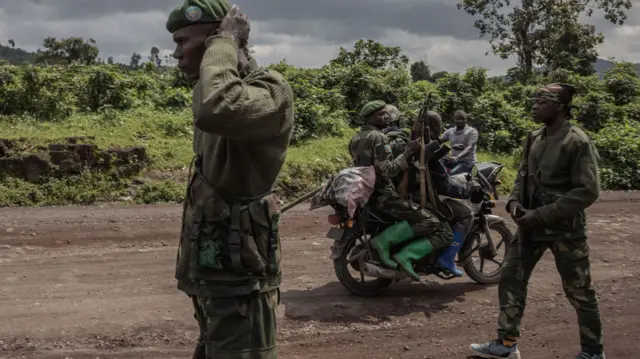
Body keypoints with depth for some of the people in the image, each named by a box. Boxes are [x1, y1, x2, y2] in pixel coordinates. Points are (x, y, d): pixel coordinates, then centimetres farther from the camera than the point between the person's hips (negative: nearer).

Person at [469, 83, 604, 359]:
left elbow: (588, 191, -19)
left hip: (565, 228, -7)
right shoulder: (534, 139, 8)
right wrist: (514, 201, -4)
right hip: (531, 225, 7)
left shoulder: (577, 142, -15)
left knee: (579, 292, 6)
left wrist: (542, 214, -22)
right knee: (510, 280, 6)